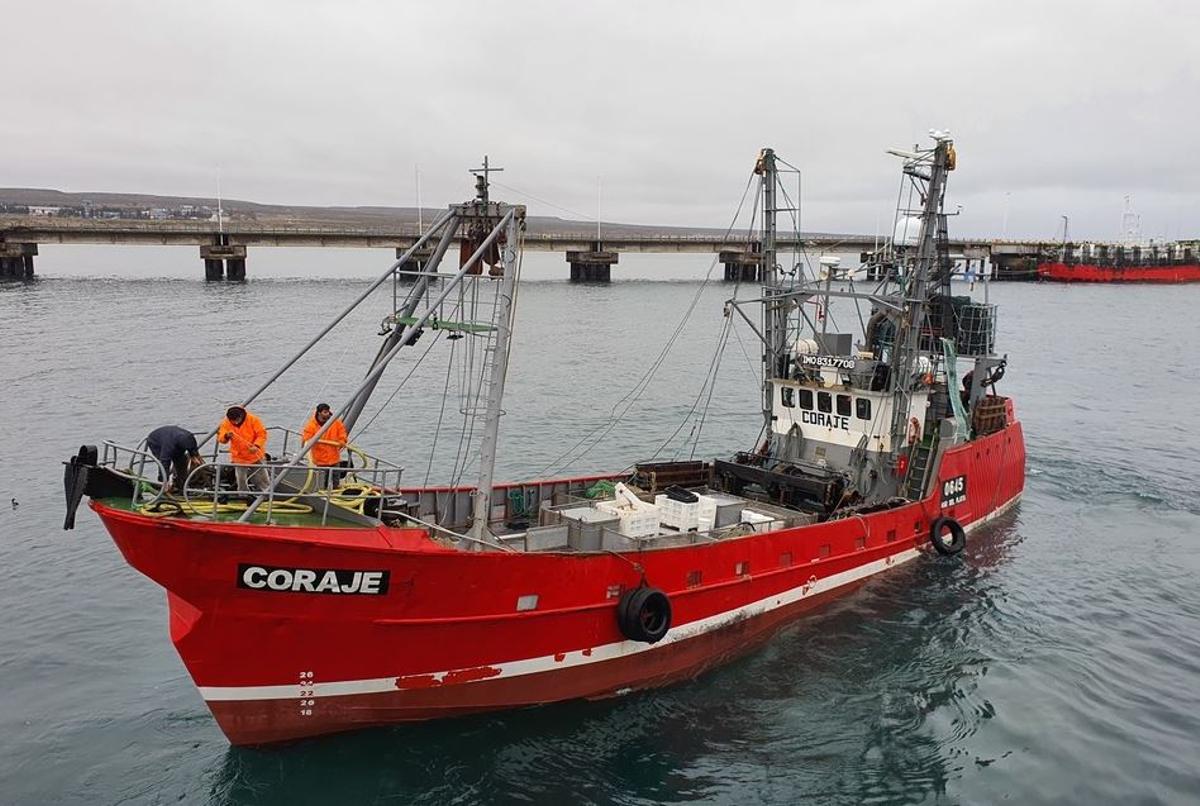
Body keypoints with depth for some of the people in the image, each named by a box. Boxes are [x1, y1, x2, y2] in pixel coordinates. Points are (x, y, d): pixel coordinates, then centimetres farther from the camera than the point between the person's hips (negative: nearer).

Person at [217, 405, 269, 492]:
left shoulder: (253, 420, -15)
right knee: (241, 480, 4)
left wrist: (256, 446, -30)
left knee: (261, 479, 7)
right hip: (238, 457, 2)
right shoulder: (226, 423, -8)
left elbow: (262, 434, -15)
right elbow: (220, 438, -9)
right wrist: (226, 436, -32)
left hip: (255, 456, -1)